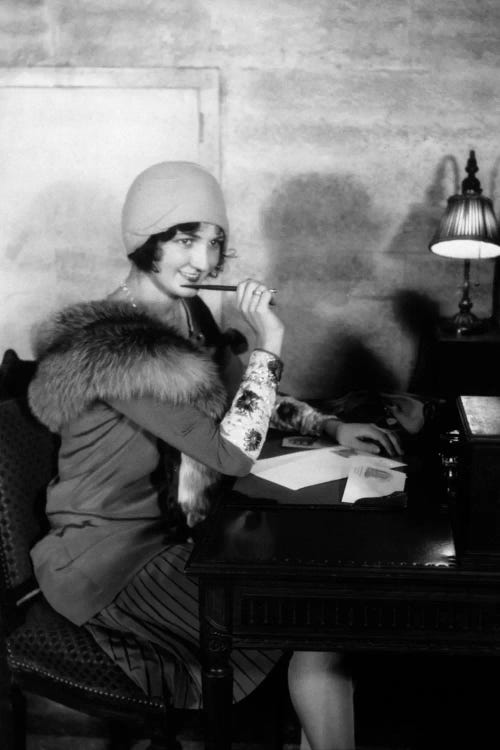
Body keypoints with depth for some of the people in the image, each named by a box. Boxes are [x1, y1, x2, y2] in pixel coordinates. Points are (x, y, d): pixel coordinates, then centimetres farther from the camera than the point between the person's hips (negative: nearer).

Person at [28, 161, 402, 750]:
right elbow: (233, 452, -26)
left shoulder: (189, 313, 3)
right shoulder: (116, 346, -25)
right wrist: (267, 345, -20)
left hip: (177, 529, 9)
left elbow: (236, 402, 19)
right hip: (116, 562, -9)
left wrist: (328, 426, 8)